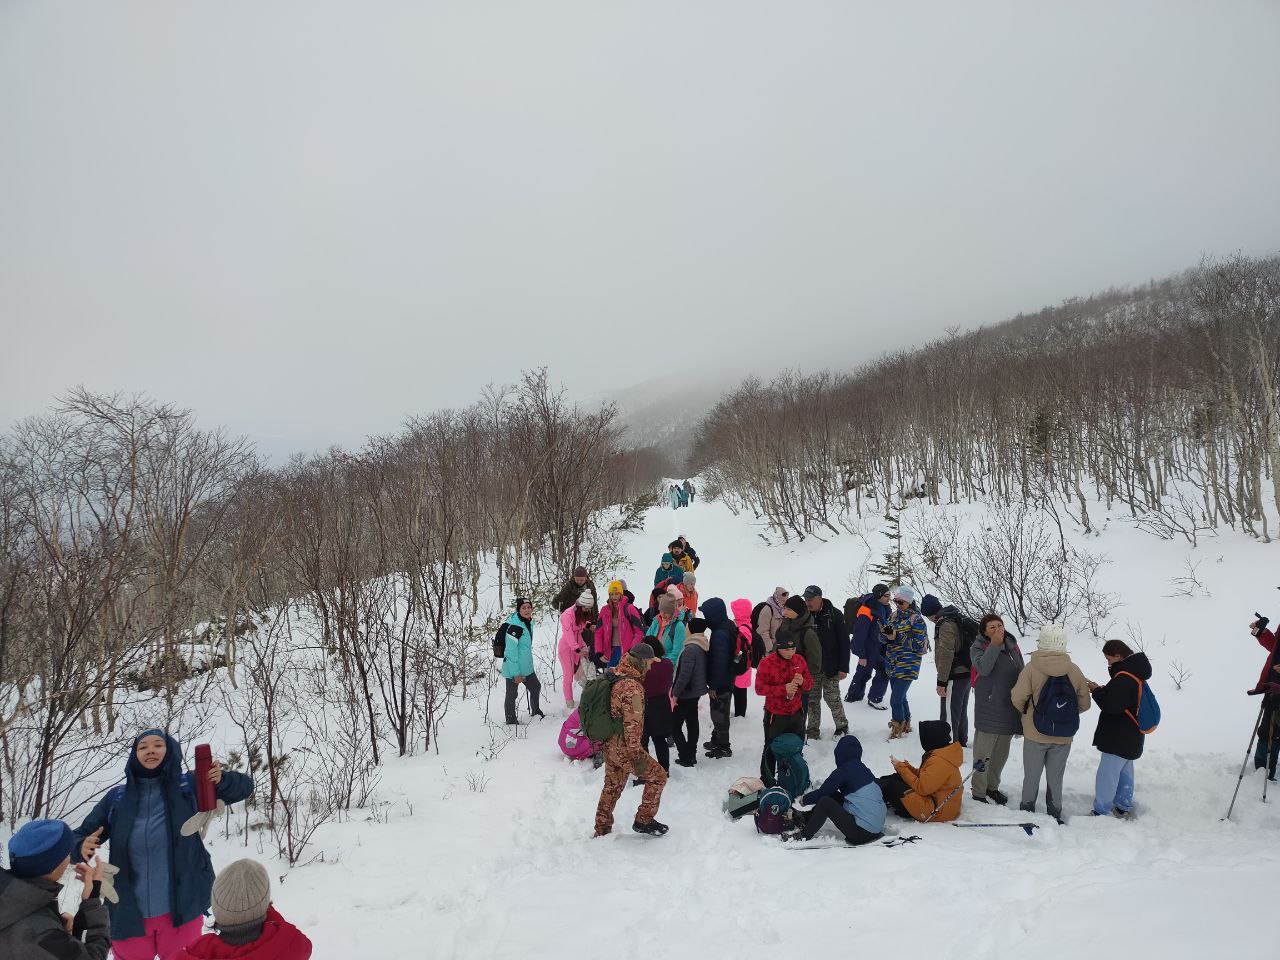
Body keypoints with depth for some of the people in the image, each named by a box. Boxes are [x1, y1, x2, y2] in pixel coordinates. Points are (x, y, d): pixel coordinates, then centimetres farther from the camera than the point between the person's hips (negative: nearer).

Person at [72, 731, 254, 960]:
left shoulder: (189, 786, -4)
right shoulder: (116, 798, -1)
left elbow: (243, 786, 0)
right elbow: (80, 837, 6)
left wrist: (222, 779, -23)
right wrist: (82, 848, -18)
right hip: (129, 914, 1)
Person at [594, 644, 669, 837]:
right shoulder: (632, 687, -22)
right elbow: (632, 723, -25)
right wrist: (636, 754, -22)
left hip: (609, 745, 9)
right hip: (623, 748, -9)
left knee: (611, 787, 21)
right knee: (657, 776, 6)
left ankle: (602, 830, 30)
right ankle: (644, 821, 13)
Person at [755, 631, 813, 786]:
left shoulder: (799, 660, -2)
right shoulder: (766, 663, -18)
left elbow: (810, 683, 7)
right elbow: (760, 688, -20)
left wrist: (803, 682, -18)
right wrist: (784, 689, -30)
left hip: (796, 713, 5)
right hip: (776, 715, -5)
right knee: (771, 750, 10)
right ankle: (766, 780, 26)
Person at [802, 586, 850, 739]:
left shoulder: (834, 615, -9)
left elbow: (844, 642, -7)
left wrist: (843, 667, -11)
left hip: (830, 668, -3)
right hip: (809, 667, 3)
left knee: (832, 698, 2)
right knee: (812, 700, 9)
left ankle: (842, 726, 23)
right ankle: (813, 731, 20)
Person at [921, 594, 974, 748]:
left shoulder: (945, 624, -19)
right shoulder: (957, 619, 12)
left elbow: (945, 655, -23)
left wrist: (941, 681, -20)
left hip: (955, 676, -10)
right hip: (966, 673, 10)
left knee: (950, 715, -4)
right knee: (961, 712, 23)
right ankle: (962, 742, 36)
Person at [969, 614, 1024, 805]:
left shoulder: (1012, 645, 6)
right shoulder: (978, 647, -9)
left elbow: (1021, 672, 16)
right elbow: (983, 668, -28)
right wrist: (994, 644, -29)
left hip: (1010, 708, 6)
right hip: (989, 709, -6)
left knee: (1002, 753, 19)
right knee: (983, 752, 1)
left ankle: (992, 786, 35)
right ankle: (978, 792, 13)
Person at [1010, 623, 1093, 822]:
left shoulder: (1031, 668, -17)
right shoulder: (1074, 671, -7)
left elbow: (1018, 699, -16)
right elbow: (1085, 703, 1)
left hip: (1035, 735, -2)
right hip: (1064, 738, 2)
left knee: (1031, 776, 14)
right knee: (1055, 778, 18)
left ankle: (1027, 811, 25)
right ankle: (1055, 815, 28)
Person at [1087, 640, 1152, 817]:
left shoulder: (1124, 678, -27)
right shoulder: (1135, 673, 7)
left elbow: (1112, 705, -29)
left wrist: (1097, 691, -15)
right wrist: (1103, 689, -2)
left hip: (1119, 738, -11)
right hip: (1131, 736, 11)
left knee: (1106, 776, -3)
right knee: (1125, 770, 23)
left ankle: (1101, 812, 3)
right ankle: (1123, 807, 36)